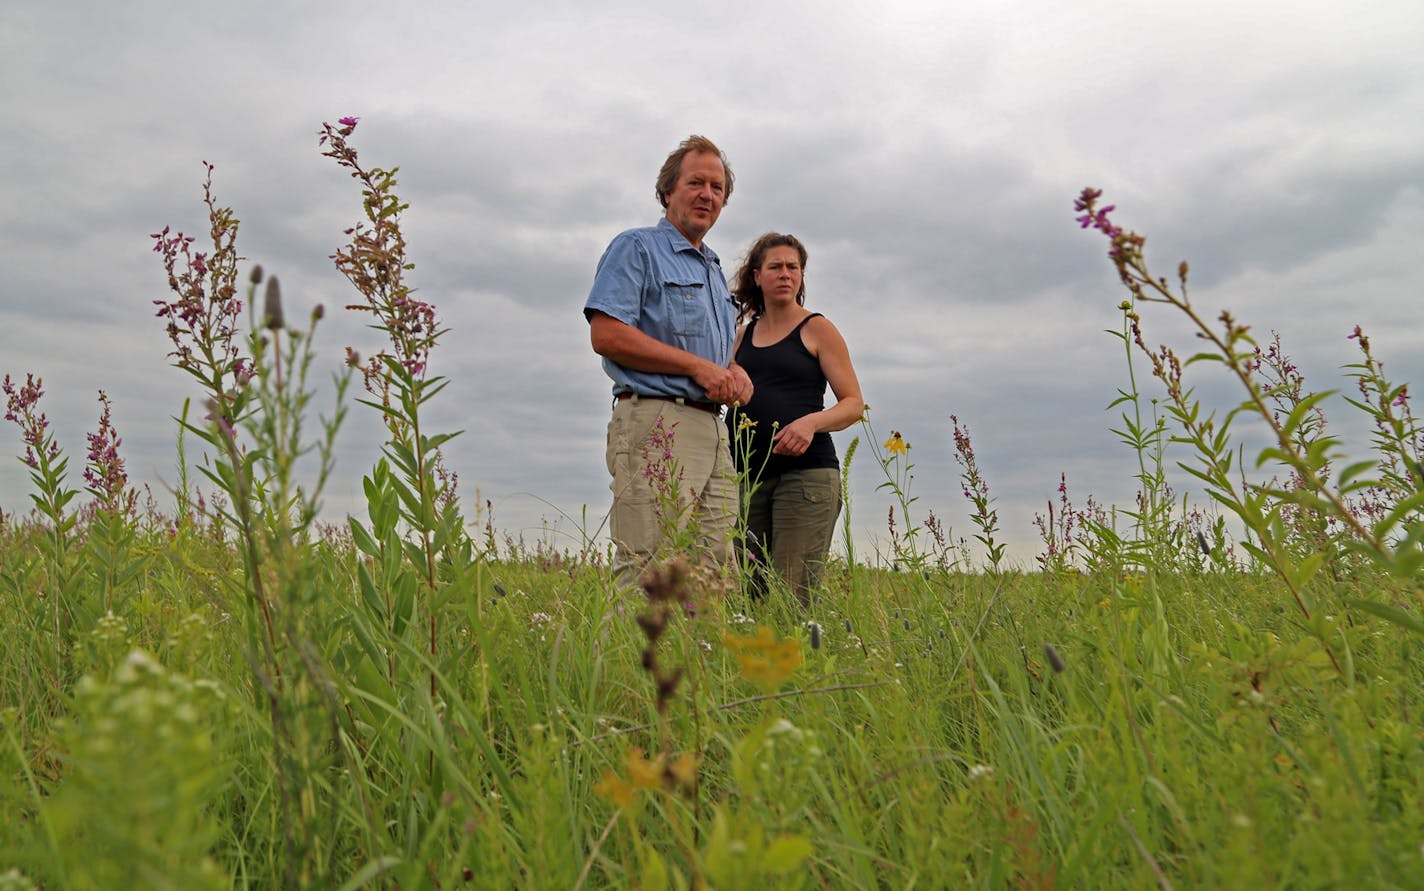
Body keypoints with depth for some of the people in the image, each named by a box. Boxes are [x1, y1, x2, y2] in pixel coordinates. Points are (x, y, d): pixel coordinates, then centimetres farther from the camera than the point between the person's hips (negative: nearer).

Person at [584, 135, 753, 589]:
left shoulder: (714, 270, 27)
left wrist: (735, 373, 8)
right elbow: (606, 334, -12)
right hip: (656, 421, -8)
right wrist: (698, 366, -12)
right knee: (649, 573, -13)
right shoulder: (637, 248, 2)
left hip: (712, 430, 8)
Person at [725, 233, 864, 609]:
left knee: (792, 595, -13)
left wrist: (811, 422, -17)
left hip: (806, 470, -5)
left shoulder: (817, 329, 5)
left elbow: (854, 403, 1)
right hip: (749, 474, 5)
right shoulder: (743, 335, 18)